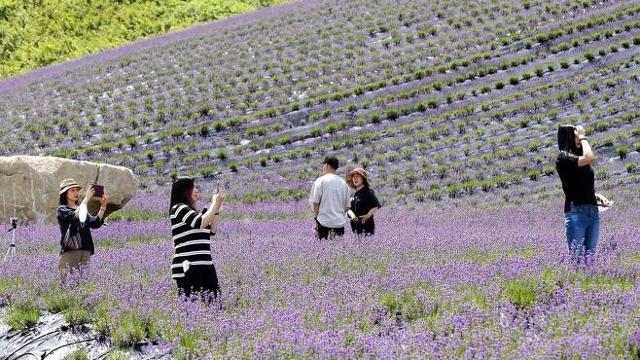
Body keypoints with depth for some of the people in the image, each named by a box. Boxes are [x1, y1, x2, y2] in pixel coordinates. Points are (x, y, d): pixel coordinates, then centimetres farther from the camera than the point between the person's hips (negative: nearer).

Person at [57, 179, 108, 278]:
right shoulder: (62, 209, 2)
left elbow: (95, 223, 3)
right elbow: (75, 216, -19)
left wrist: (103, 206, -10)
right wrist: (86, 199, -19)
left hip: (85, 252, 6)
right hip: (69, 251, -6)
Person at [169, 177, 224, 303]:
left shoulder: (192, 211, 24)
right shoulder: (179, 208, -2)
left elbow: (212, 230, 24)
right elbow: (201, 223, -14)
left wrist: (216, 209, 14)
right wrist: (215, 205, -1)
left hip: (203, 266, 9)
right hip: (189, 267, -9)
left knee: (212, 304, -2)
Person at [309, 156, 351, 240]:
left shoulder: (320, 181, -4)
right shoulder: (343, 183, 11)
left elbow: (315, 203, -8)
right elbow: (347, 206, 13)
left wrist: (315, 217, 3)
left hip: (324, 223, -5)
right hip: (340, 223, 5)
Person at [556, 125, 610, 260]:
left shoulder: (579, 158, 16)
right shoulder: (563, 157, -6)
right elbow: (589, 157, -22)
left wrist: (597, 195, 7)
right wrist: (582, 136, -7)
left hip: (593, 211, 7)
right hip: (576, 211, -7)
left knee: (590, 256, 7)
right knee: (576, 257, -8)